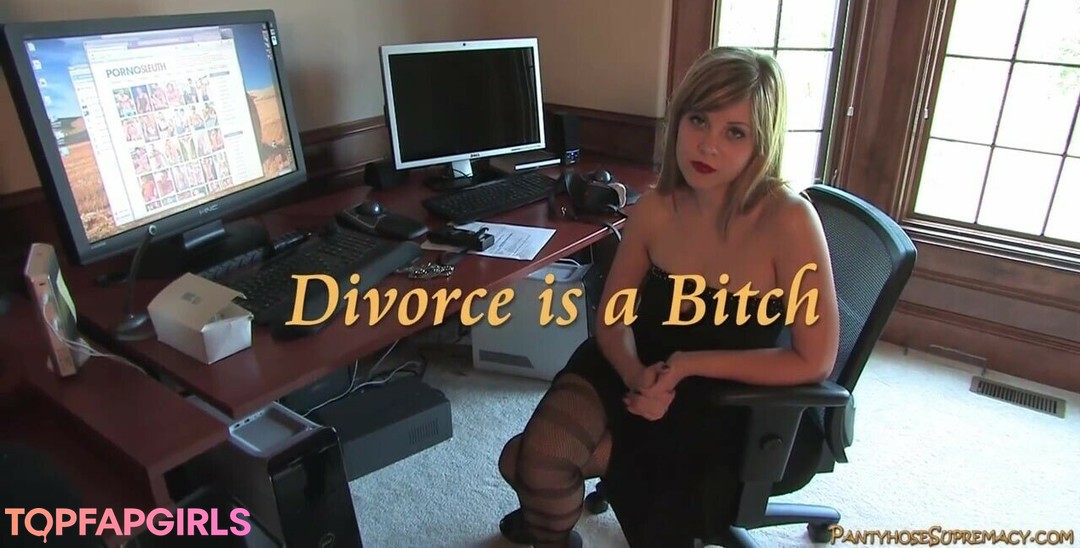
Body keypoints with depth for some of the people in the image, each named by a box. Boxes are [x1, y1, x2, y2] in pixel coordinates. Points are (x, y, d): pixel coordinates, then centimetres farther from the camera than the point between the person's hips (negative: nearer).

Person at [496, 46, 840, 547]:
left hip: (727, 400, -3)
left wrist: (689, 365, -21)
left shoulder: (789, 221, -24)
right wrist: (636, 374, -22)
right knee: (537, 460, -18)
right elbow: (612, 318, -1)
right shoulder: (655, 208, -11)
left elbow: (814, 361, -18)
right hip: (638, 369, 4)